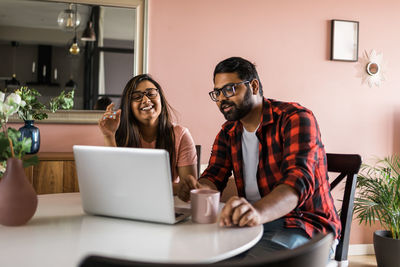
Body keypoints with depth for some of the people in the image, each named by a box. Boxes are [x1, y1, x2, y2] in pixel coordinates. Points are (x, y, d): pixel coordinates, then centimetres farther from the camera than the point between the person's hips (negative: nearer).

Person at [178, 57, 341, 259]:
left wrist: (258, 211, -46)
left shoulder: (296, 118, -11)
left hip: (303, 223, -5)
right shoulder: (228, 133, 13)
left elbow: (298, 181, -26)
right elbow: (214, 177, 8)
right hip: (251, 222, 6)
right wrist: (199, 188, -19)